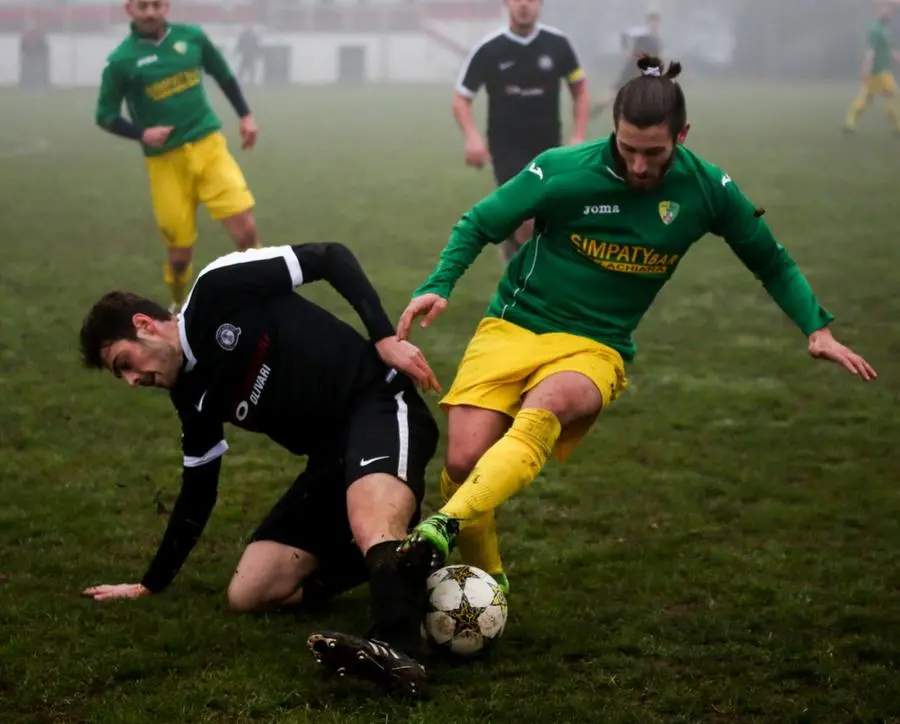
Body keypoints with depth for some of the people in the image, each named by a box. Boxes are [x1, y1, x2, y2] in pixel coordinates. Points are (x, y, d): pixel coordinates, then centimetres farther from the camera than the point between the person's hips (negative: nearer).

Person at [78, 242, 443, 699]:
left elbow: (331, 258, -7)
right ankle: (393, 561, -2)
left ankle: (398, 651, -64)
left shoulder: (218, 289, -7)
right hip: (331, 458, 8)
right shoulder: (193, 398, 13)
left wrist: (385, 338, -17)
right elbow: (197, 495, 23)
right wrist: (151, 584, 30)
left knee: (371, 526, -40)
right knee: (248, 594, -1)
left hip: (379, 404, -8)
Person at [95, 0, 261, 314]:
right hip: (165, 161, -2)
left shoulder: (191, 37, 2)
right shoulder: (121, 60, -7)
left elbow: (224, 75, 19)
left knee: (245, 228, -13)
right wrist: (141, 134, -15)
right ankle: (179, 308, 30)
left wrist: (245, 115, 12)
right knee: (180, 250, 2)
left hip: (209, 146, 2)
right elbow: (105, 116, 1)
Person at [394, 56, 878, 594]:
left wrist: (818, 328, 2)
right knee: (464, 460, -19)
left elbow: (771, 261, 12)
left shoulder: (708, 189, -4)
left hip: (595, 348, 0)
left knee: (546, 405, -37)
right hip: (513, 327, 0)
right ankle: (485, 580, 9)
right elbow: (477, 226, 1)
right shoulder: (563, 171, -11)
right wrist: (438, 287, -15)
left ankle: (446, 526, -48)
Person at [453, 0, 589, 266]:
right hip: (507, 149, -3)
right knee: (528, 223, -19)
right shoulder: (488, 50, -10)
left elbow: (580, 89, 10)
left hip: (548, 149, 3)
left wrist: (579, 136, -2)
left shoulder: (557, 43, -4)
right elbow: (461, 99, -3)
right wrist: (473, 136, -20)